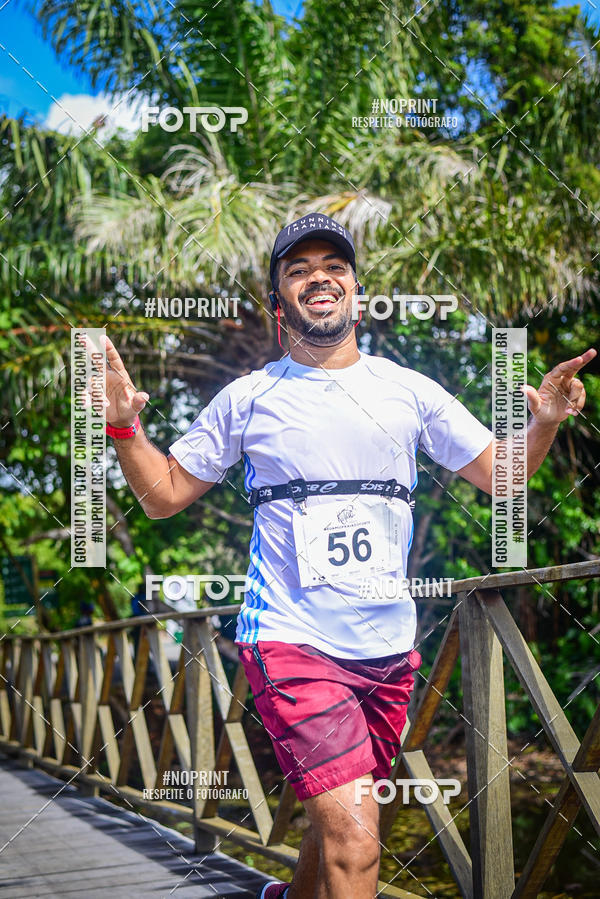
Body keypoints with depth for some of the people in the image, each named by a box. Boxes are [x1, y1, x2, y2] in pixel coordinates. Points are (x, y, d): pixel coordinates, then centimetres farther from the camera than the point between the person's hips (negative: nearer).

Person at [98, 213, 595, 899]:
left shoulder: (410, 391, 7)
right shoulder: (247, 398, 3)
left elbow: (500, 475, 11)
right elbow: (164, 495, 7)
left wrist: (543, 422, -8)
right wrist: (124, 425, -10)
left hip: (389, 644, 4)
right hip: (291, 637, -4)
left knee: (343, 824, 17)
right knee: (354, 840, -19)